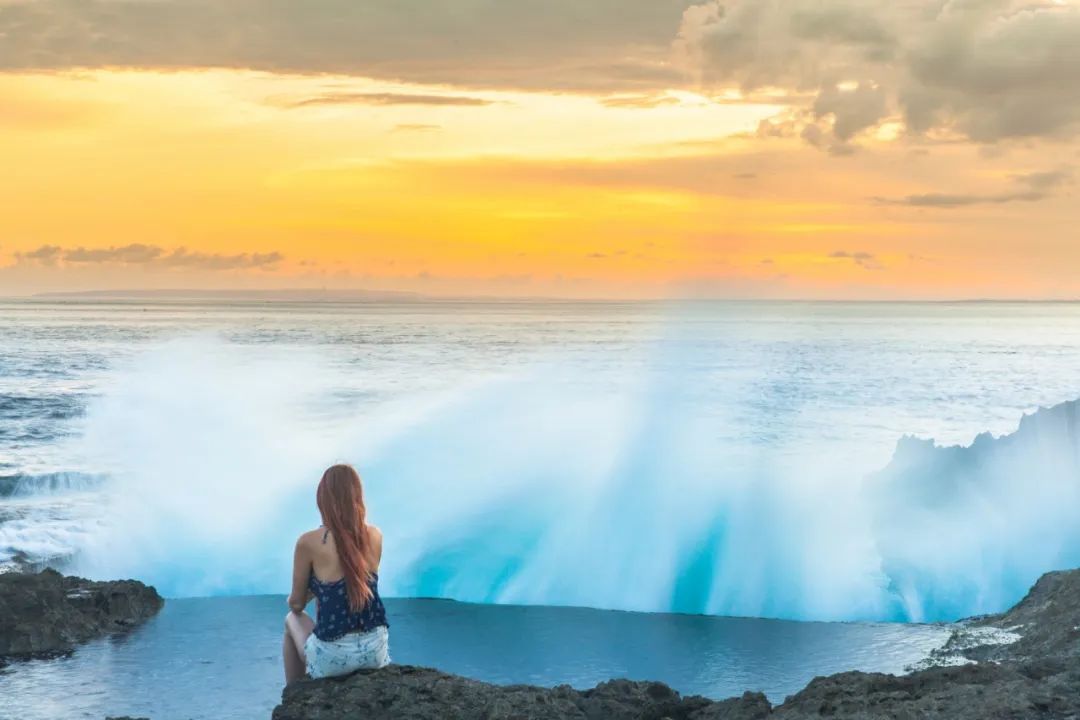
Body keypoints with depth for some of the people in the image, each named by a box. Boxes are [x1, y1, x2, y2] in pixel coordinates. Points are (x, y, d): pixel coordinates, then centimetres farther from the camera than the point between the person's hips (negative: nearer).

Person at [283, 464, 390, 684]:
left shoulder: (309, 543, -12)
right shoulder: (374, 536, 1)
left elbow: (296, 604, 2)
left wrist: (293, 600, 22)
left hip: (333, 657, -4)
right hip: (376, 650, 4)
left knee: (292, 619, 29)